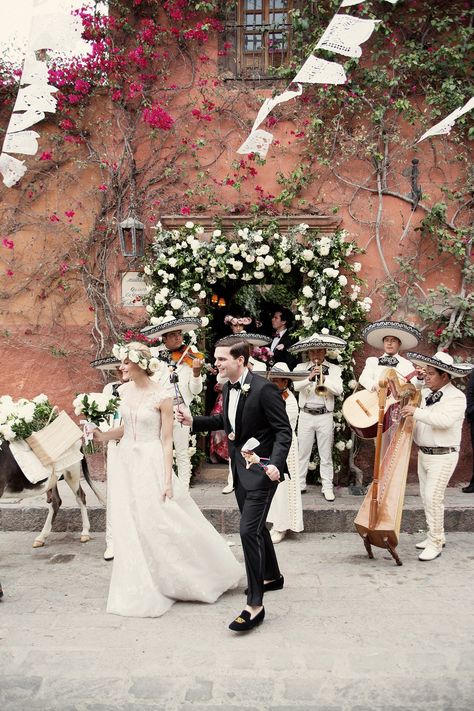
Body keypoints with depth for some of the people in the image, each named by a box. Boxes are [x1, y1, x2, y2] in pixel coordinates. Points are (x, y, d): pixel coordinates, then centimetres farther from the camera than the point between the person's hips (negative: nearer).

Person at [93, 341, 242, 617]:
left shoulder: (162, 396, -14)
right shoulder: (124, 390, 4)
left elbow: (167, 440, -12)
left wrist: (167, 479, -14)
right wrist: (103, 436, -2)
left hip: (151, 463, -6)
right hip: (127, 461, 6)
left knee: (164, 522, -1)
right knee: (131, 526, 11)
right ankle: (144, 588, 28)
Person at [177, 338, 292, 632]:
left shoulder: (264, 388, -20)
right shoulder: (228, 389, 5)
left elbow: (284, 430, -19)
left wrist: (275, 463, -32)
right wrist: (193, 420, 8)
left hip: (261, 468, -9)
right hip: (240, 467, 9)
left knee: (249, 530, -13)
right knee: (256, 526, 21)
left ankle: (255, 605, -5)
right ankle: (272, 577, 42)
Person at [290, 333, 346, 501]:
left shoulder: (334, 369, 5)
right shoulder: (301, 368, 6)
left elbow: (339, 390, -9)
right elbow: (296, 386, -11)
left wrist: (324, 379, -19)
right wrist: (309, 377, -25)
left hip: (325, 416, -1)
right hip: (305, 415, 1)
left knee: (326, 454, 4)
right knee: (303, 452, 7)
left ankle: (327, 487, 10)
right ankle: (300, 484, 16)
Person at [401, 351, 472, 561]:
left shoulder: (456, 397, -13)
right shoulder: (424, 394, 7)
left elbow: (444, 420, -29)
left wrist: (416, 412, -31)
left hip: (443, 456, -7)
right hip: (423, 453, 7)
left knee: (433, 497, -10)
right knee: (426, 496, 13)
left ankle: (435, 543, 1)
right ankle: (436, 536, 28)